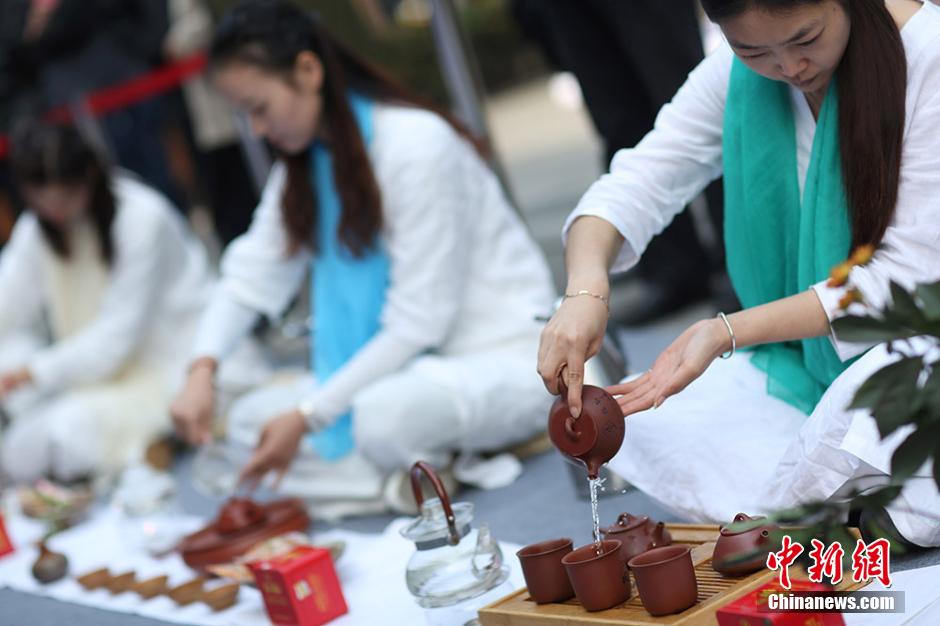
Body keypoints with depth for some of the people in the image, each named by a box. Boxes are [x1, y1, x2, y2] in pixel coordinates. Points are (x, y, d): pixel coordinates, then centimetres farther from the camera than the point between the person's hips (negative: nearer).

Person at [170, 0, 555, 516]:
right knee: (249, 420, -4)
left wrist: (307, 417, -21)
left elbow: (416, 323, -22)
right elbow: (253, 272, 3)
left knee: (385, 417, -38)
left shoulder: (417, 145, -21)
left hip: (502, 356, -9)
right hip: (405, 359, 9)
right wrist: (203, 368, -14)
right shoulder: (305, 161, 7)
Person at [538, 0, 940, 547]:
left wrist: (727, 332, -29)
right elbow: (634, 187, -7)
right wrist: (585, 291, -31)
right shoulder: (736, 74, -3)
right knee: (630, 428, -12)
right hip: (800, 365, 5)